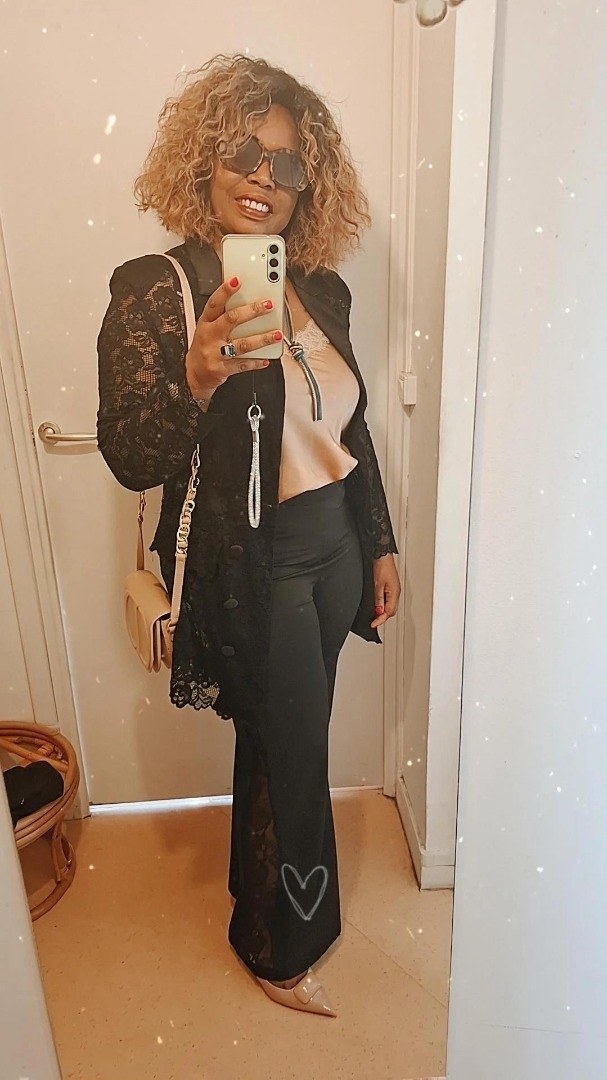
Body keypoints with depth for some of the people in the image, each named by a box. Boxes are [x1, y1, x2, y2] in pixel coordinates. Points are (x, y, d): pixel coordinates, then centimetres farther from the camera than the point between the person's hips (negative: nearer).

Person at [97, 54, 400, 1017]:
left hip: (335, 551, 6)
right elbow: (130, 460, -18)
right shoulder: (153, 291, -13)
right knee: (293, 756, 9)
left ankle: (263, 885, 50)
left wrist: (380, 545, 13)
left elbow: (351, 430, 11)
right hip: (251, 570, -5)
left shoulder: (323, 291, 4)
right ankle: (281, 948, 39)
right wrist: (197, 375, -36)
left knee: (284, 742, 21)